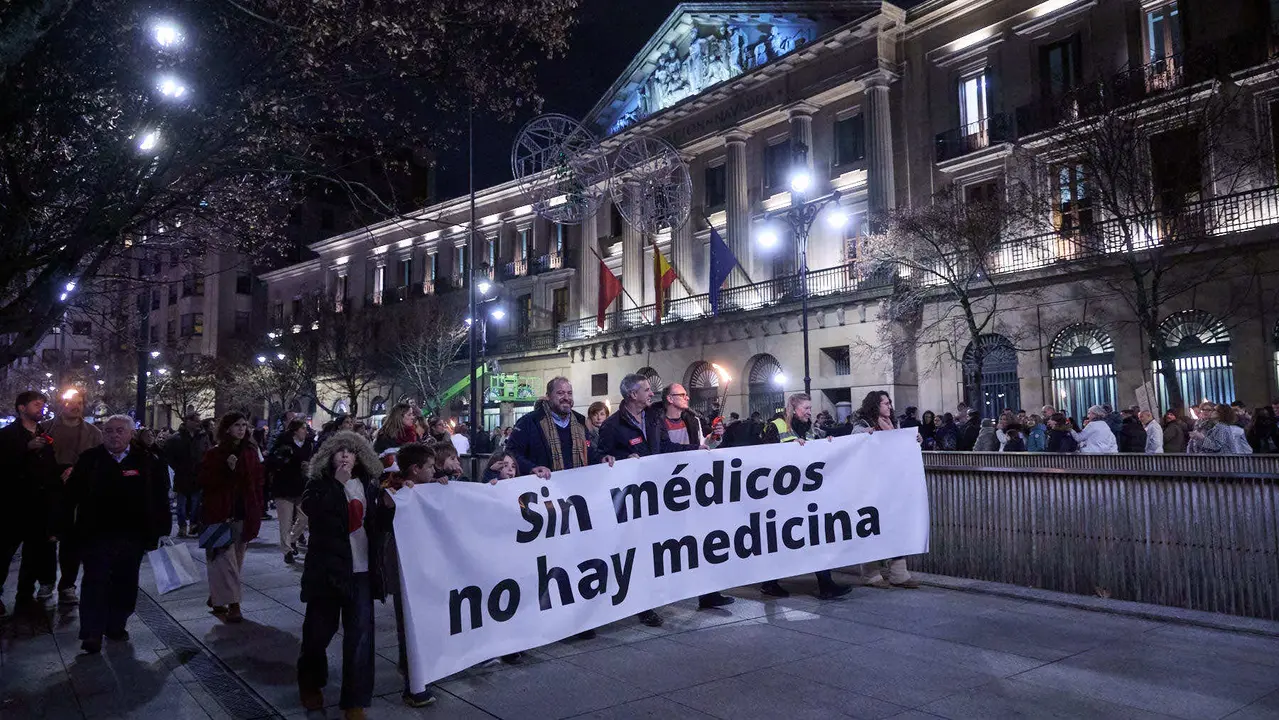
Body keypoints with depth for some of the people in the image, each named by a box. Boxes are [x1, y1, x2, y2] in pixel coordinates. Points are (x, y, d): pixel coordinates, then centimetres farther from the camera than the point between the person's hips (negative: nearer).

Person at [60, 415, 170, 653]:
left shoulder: (147, 461, 0)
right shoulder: (90, 459, 0)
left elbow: (160, 499, 2)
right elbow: (70, 496, 2)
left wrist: (162, 529, -1)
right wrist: (67, 528, -2)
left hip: (133, 536, 1)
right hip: (96, 534, -1)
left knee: (125, 585, 11)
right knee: (96, 582, -2)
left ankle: (116, 625, 26)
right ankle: (92, 633, 4)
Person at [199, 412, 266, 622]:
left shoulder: (251, 452, 8)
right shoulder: (214, 453, -3)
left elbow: (258, 481, 11)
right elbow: (205, 481, -6)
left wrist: (256, 510, 5)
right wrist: (227, 469, -20)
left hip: (243, 514, 4)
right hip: (221, 514, -4)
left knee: (235, 559, 11)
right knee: (225, 559, -7)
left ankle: (216, 597, 27)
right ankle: (232, 604, -6)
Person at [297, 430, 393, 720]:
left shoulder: (369, 485, 6)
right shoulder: (320, 483, -1)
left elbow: (381, 525, 10)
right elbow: (311, 509, -21)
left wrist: (388, 504, -10)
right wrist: (338, 482, -22)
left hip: (361, 570, 2)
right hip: (327, 568, -1)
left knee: (360, 633, -2)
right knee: (319, 629, 10)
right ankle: (310, 683, 38)